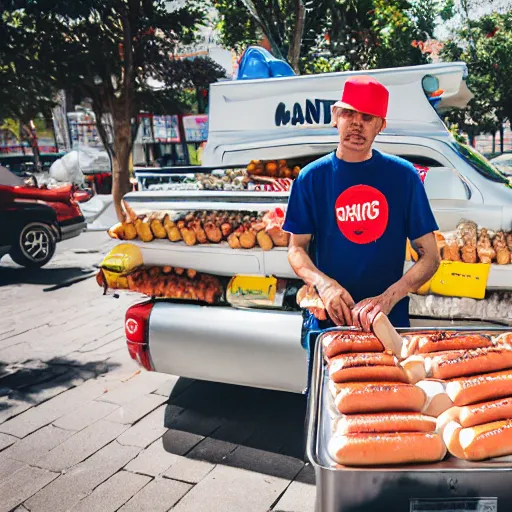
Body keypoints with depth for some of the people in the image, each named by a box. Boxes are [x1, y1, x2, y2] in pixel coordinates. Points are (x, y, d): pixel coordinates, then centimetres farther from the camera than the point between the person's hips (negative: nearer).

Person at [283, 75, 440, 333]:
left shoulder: (404, 175, -4)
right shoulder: (312, 176, -3)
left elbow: (430, 257, -4)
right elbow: (296, 249, 0)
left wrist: (387, 298, -18)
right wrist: (324, 284, -19)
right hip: (326, 319, 0)